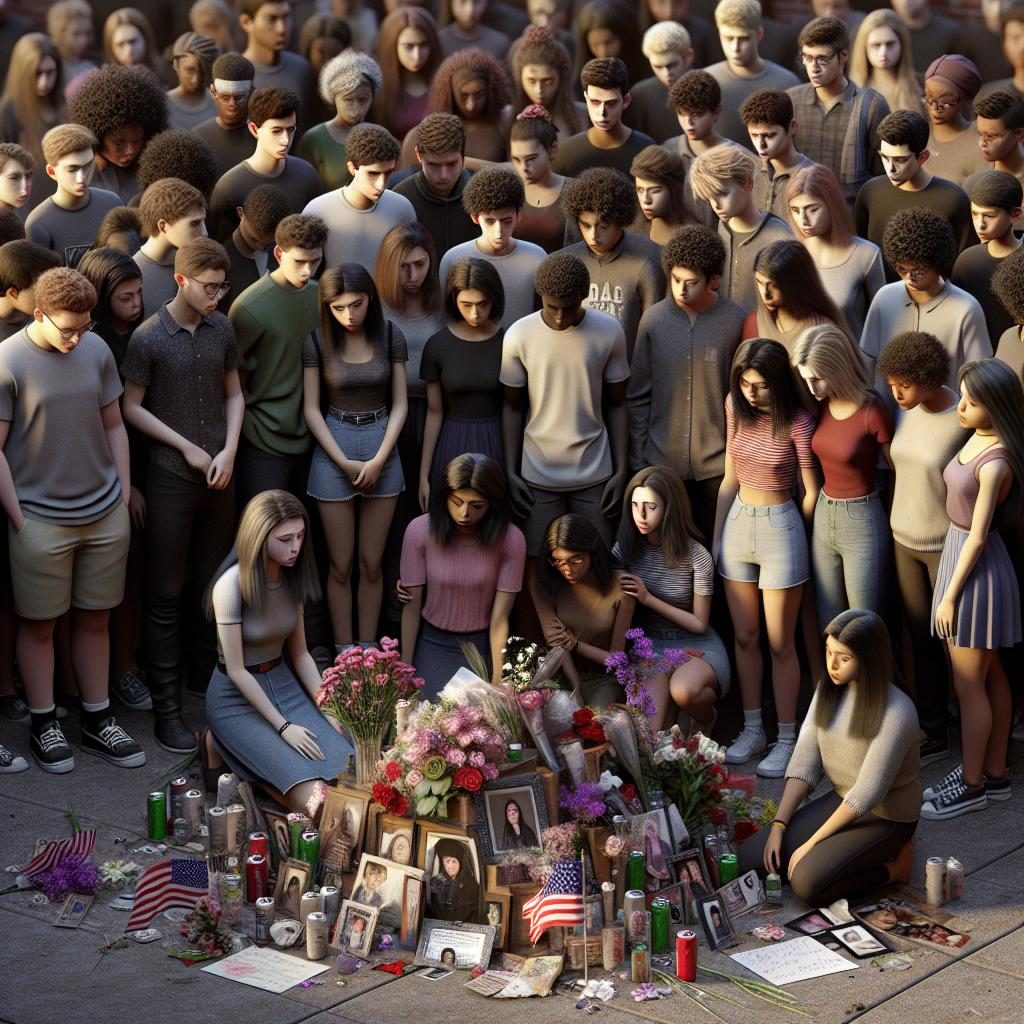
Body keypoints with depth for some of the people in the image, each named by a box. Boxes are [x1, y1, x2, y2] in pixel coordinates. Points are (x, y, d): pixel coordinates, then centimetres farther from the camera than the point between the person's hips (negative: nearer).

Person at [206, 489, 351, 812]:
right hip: (238, 698, -6)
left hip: (283, 684, 6)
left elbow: (300, 654, 9)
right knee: (311, 791, -23)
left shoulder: (292, 578, 1)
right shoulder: (232, 585, -20)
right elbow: (236, 671, -17)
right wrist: (283, 727, -17)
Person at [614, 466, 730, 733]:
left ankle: (706, 721, -2)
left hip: (697, 646, -1)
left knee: (682, 689, -37)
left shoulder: (697, 557, -14)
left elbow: (699, 624, -8)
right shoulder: (626, 548, -4)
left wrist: (648, 599, -16)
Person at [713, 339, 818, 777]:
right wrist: (716, 538, 11)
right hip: (738, 524, 5)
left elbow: (811, 492, -6)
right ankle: (752, 729, 24)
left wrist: (798, 539, 5)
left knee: (779, 644, 1)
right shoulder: (735, 409, 0)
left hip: (780, 528, -5)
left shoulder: (797, 423, -16)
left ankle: (786, 739, 12)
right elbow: (730, 478, 9)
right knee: (744, 637, 12)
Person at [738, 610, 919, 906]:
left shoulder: (895, 713, -26)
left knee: (807, 883, -27)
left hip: (884, 817, -7)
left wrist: (811, 844, -20)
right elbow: (804, 760, -2)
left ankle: (892, 865, -3)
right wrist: (778, 825, -11)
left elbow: (867, 794, -25)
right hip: (840, 800, 7)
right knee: (747, 860, -5)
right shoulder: (829, 690, -3)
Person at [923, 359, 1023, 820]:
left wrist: (949, 596, -14)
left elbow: (978, 537, -21)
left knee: (969, 684, 3)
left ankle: (972, 785, 16)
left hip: (977, 567, -9)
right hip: (958, 548, 9)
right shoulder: (976, 439, 1)